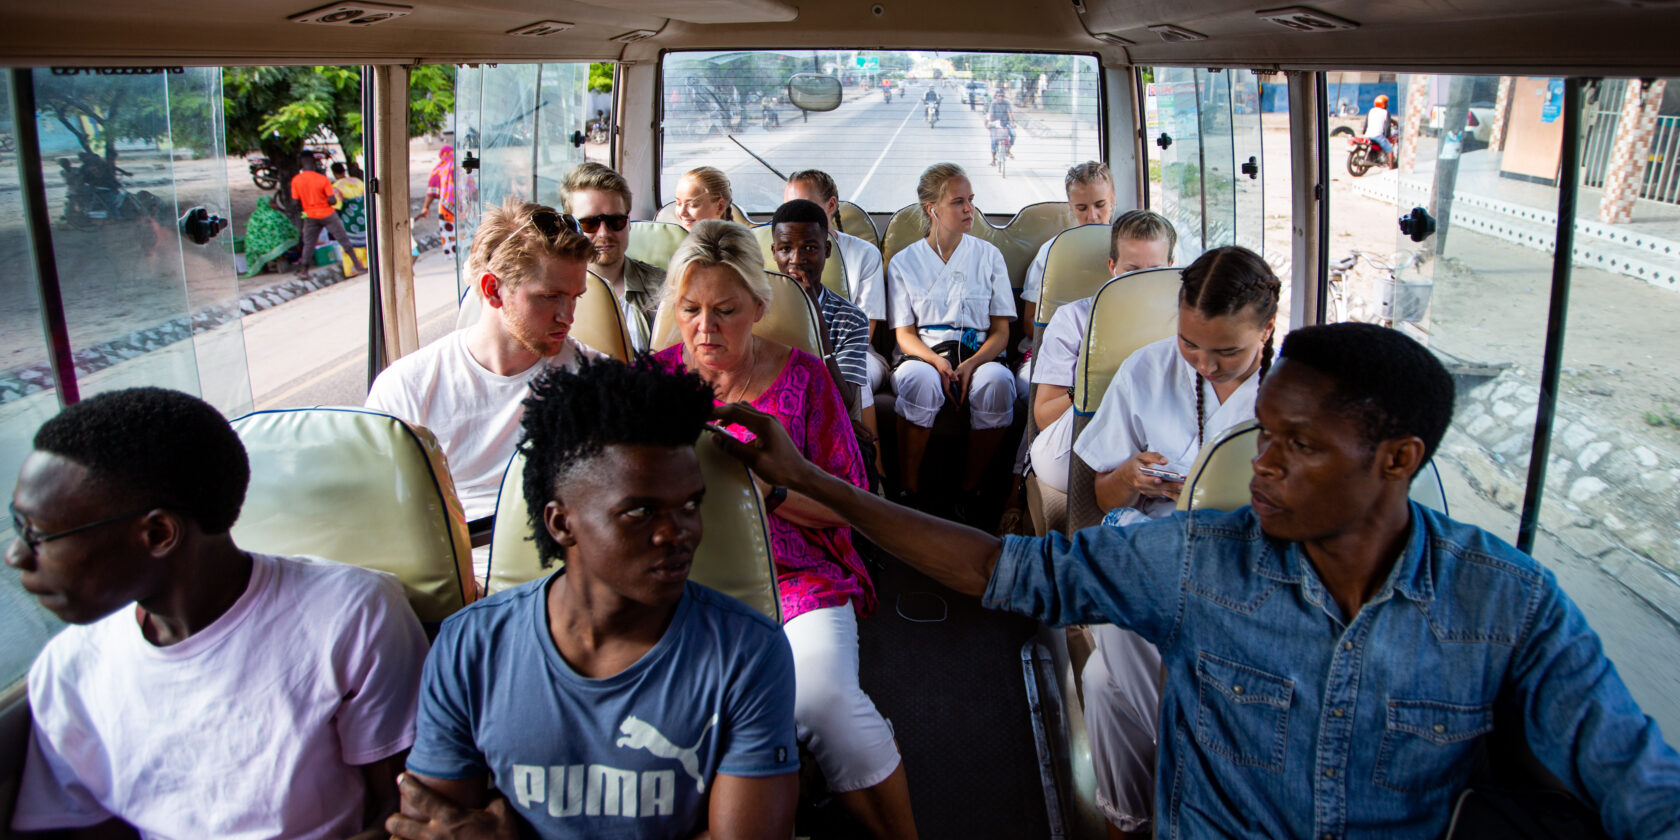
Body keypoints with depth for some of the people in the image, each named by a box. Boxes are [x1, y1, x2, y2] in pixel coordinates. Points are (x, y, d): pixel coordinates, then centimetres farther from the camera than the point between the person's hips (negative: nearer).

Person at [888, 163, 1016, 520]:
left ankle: (971, 487, -16)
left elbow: (1001, 329, 8)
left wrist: (971, 364, -13)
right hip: (923, 354, -1)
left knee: (998, 381, -35)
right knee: (921, 380, -38)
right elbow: (904, 333, 6)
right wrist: (937, 360, -16)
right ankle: (908, 487, -22)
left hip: (978, 354, 1)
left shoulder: (989, 255, 13)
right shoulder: (904, 262, 10)